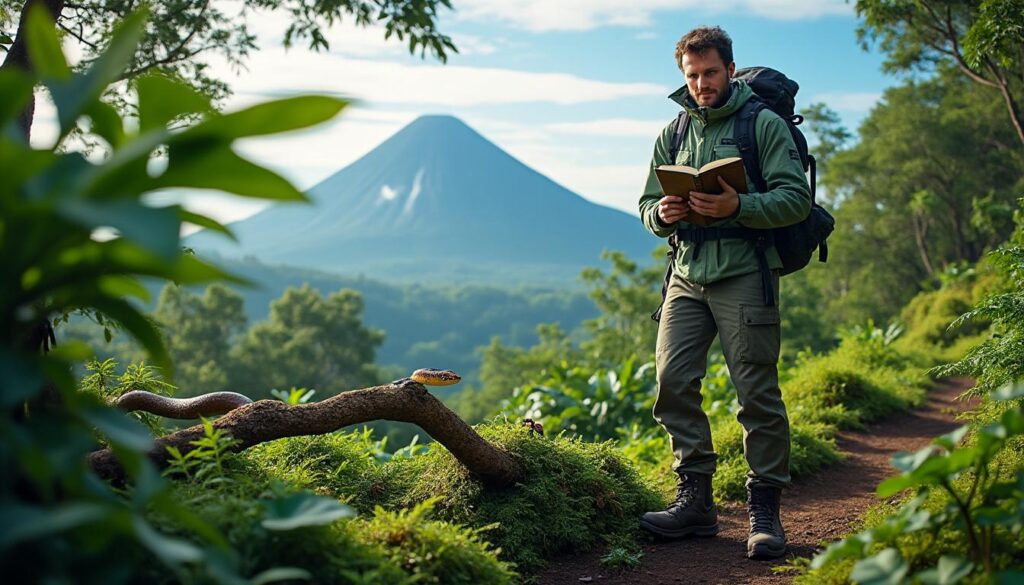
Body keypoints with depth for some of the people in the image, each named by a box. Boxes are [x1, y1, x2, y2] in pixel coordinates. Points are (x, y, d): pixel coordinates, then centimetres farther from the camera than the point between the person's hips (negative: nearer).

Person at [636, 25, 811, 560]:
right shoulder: (673, 133, 16)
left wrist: (737, 207, -23)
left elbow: (797, 199, -8)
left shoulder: (764, 125, 1)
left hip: (744, 273, -4)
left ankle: (765, 508, 5)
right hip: (687, 275, 5)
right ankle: (695, 500, 5)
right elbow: (647, 206, 16)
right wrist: (663, 213, -8)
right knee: (672, 379, -6)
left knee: (757, 392, -4)